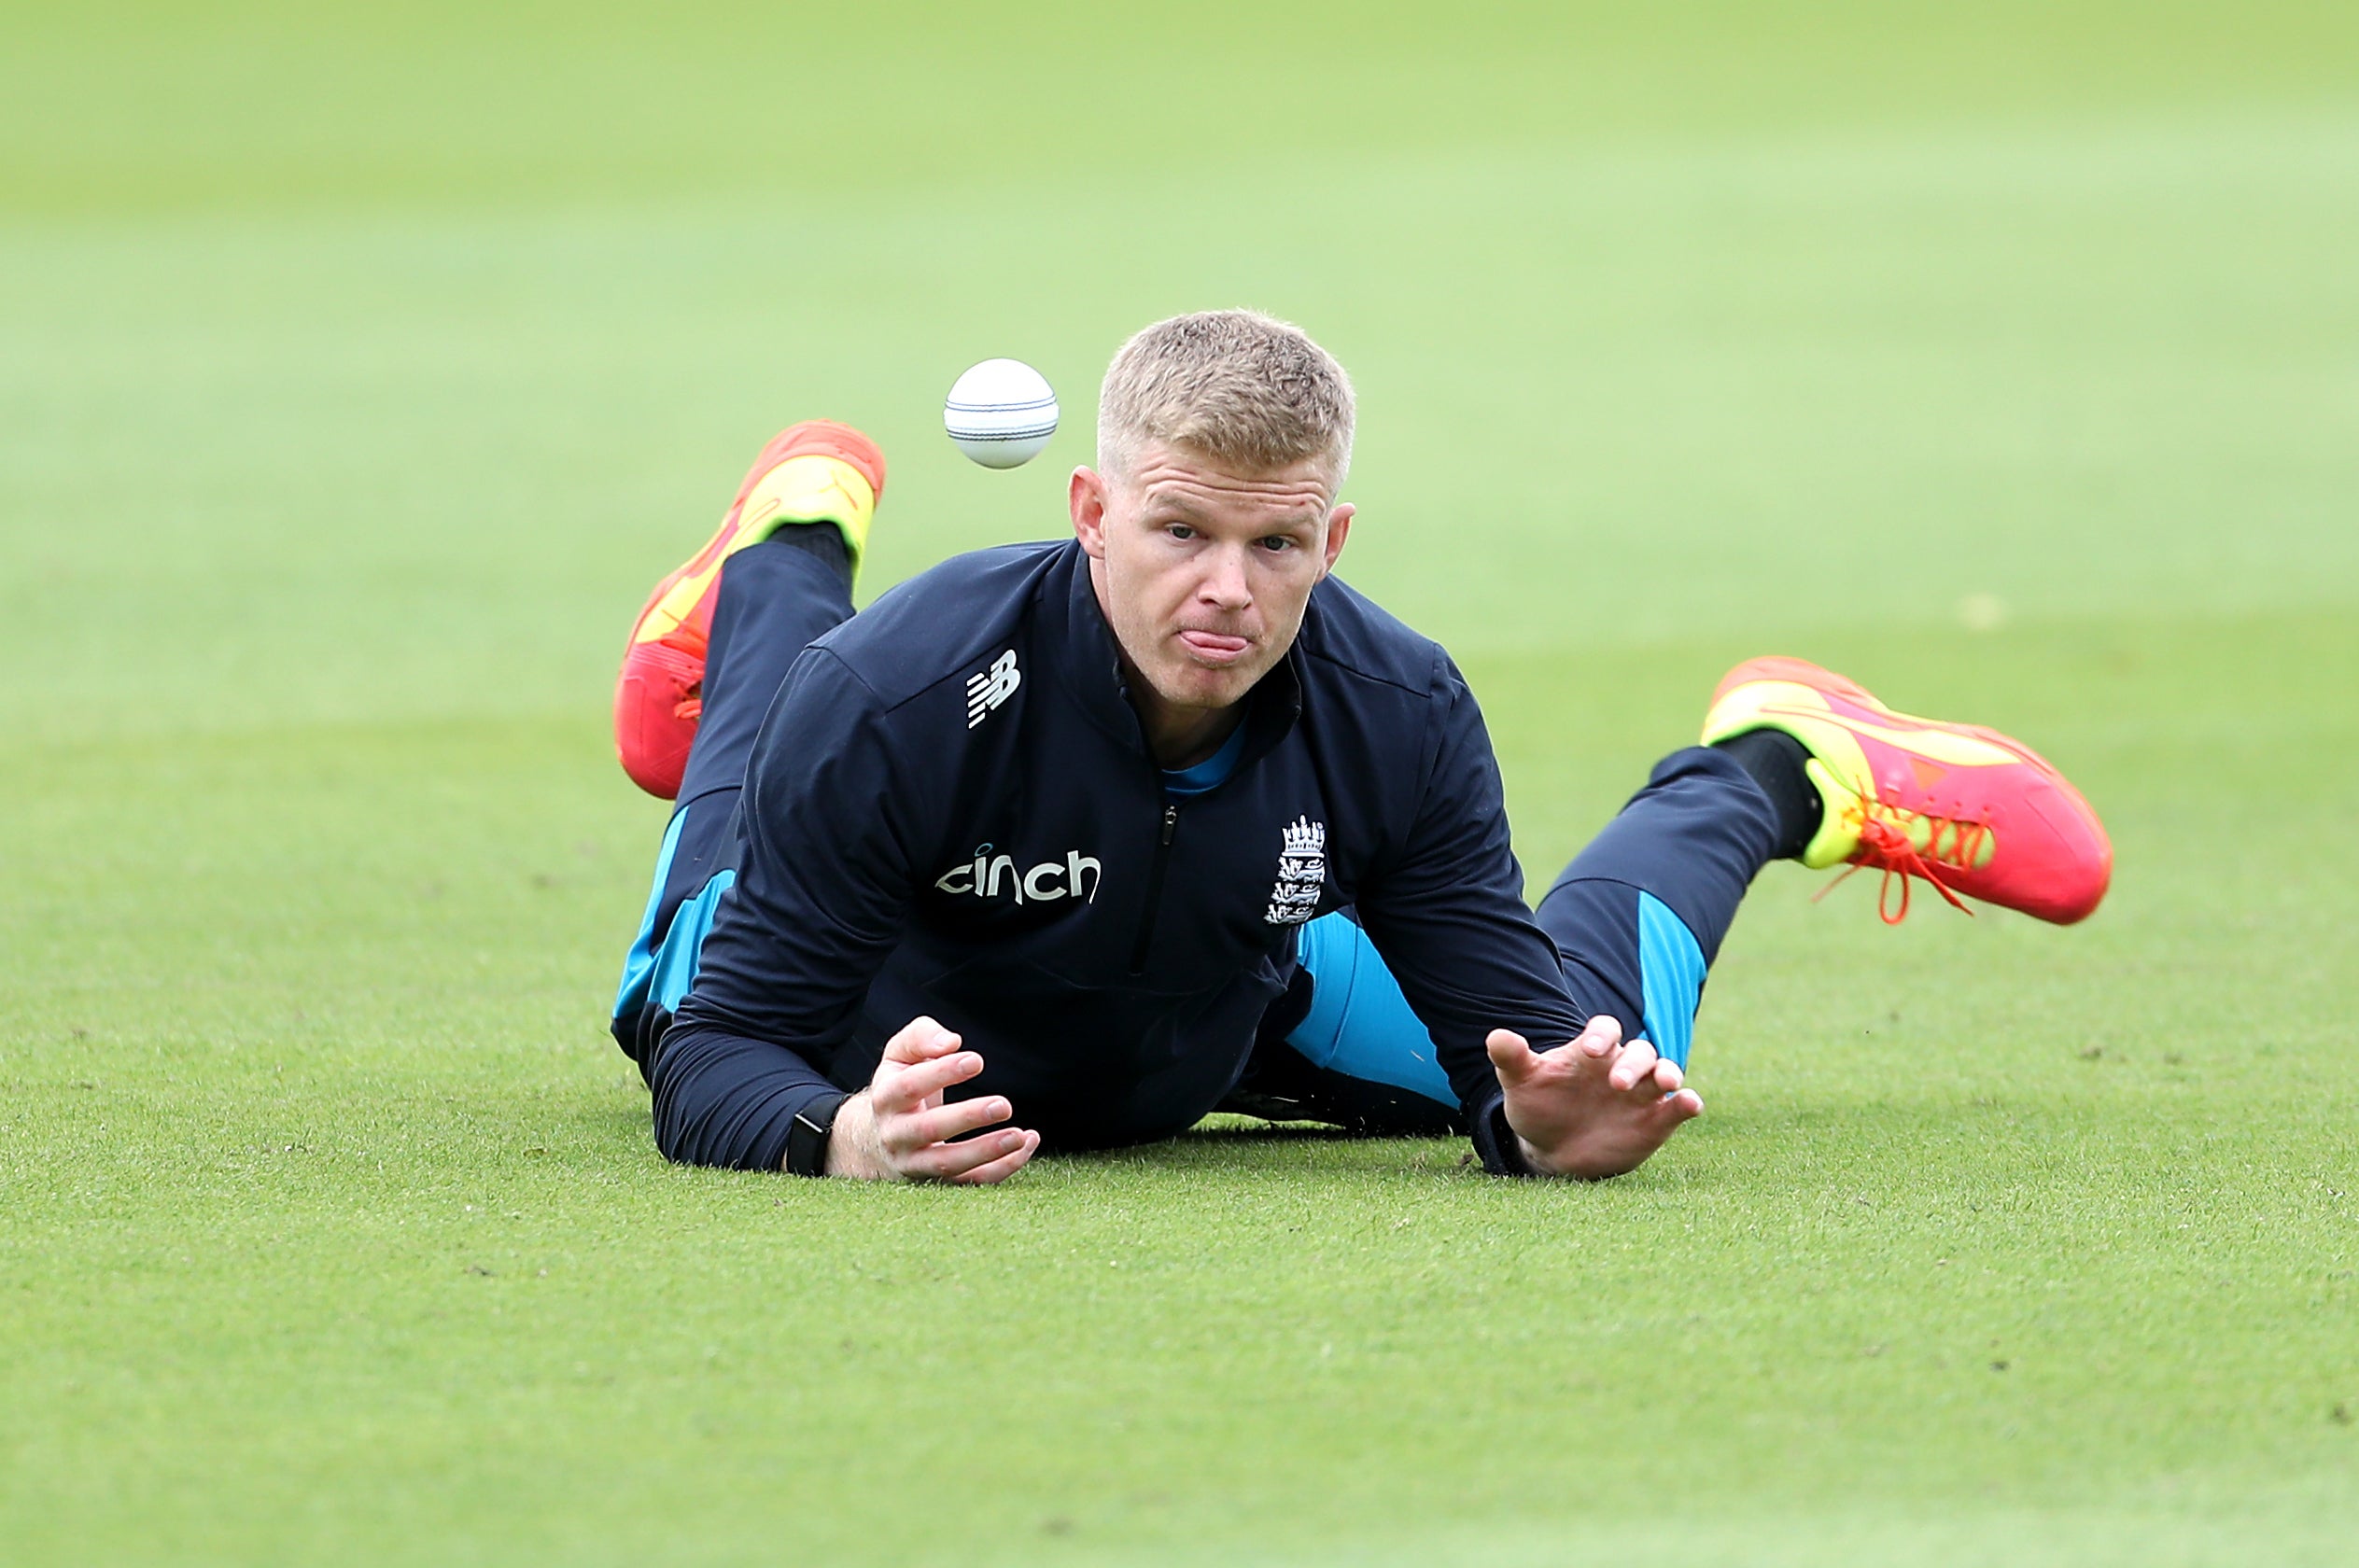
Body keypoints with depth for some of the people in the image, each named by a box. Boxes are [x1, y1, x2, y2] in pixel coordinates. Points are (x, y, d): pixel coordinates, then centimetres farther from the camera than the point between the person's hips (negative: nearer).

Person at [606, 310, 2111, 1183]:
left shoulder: (1399, 718, -36)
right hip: (899, 1029, -1)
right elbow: (712, 1060, -43)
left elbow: (1515, 1016, -27)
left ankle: (1768, 773, 45)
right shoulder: (901, 697, -45)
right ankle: (793, 561, 55)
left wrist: (1546, 1122, -51)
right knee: (677, 988, 34)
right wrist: (841, 1139, -66)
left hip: (1222, 1023, 1)